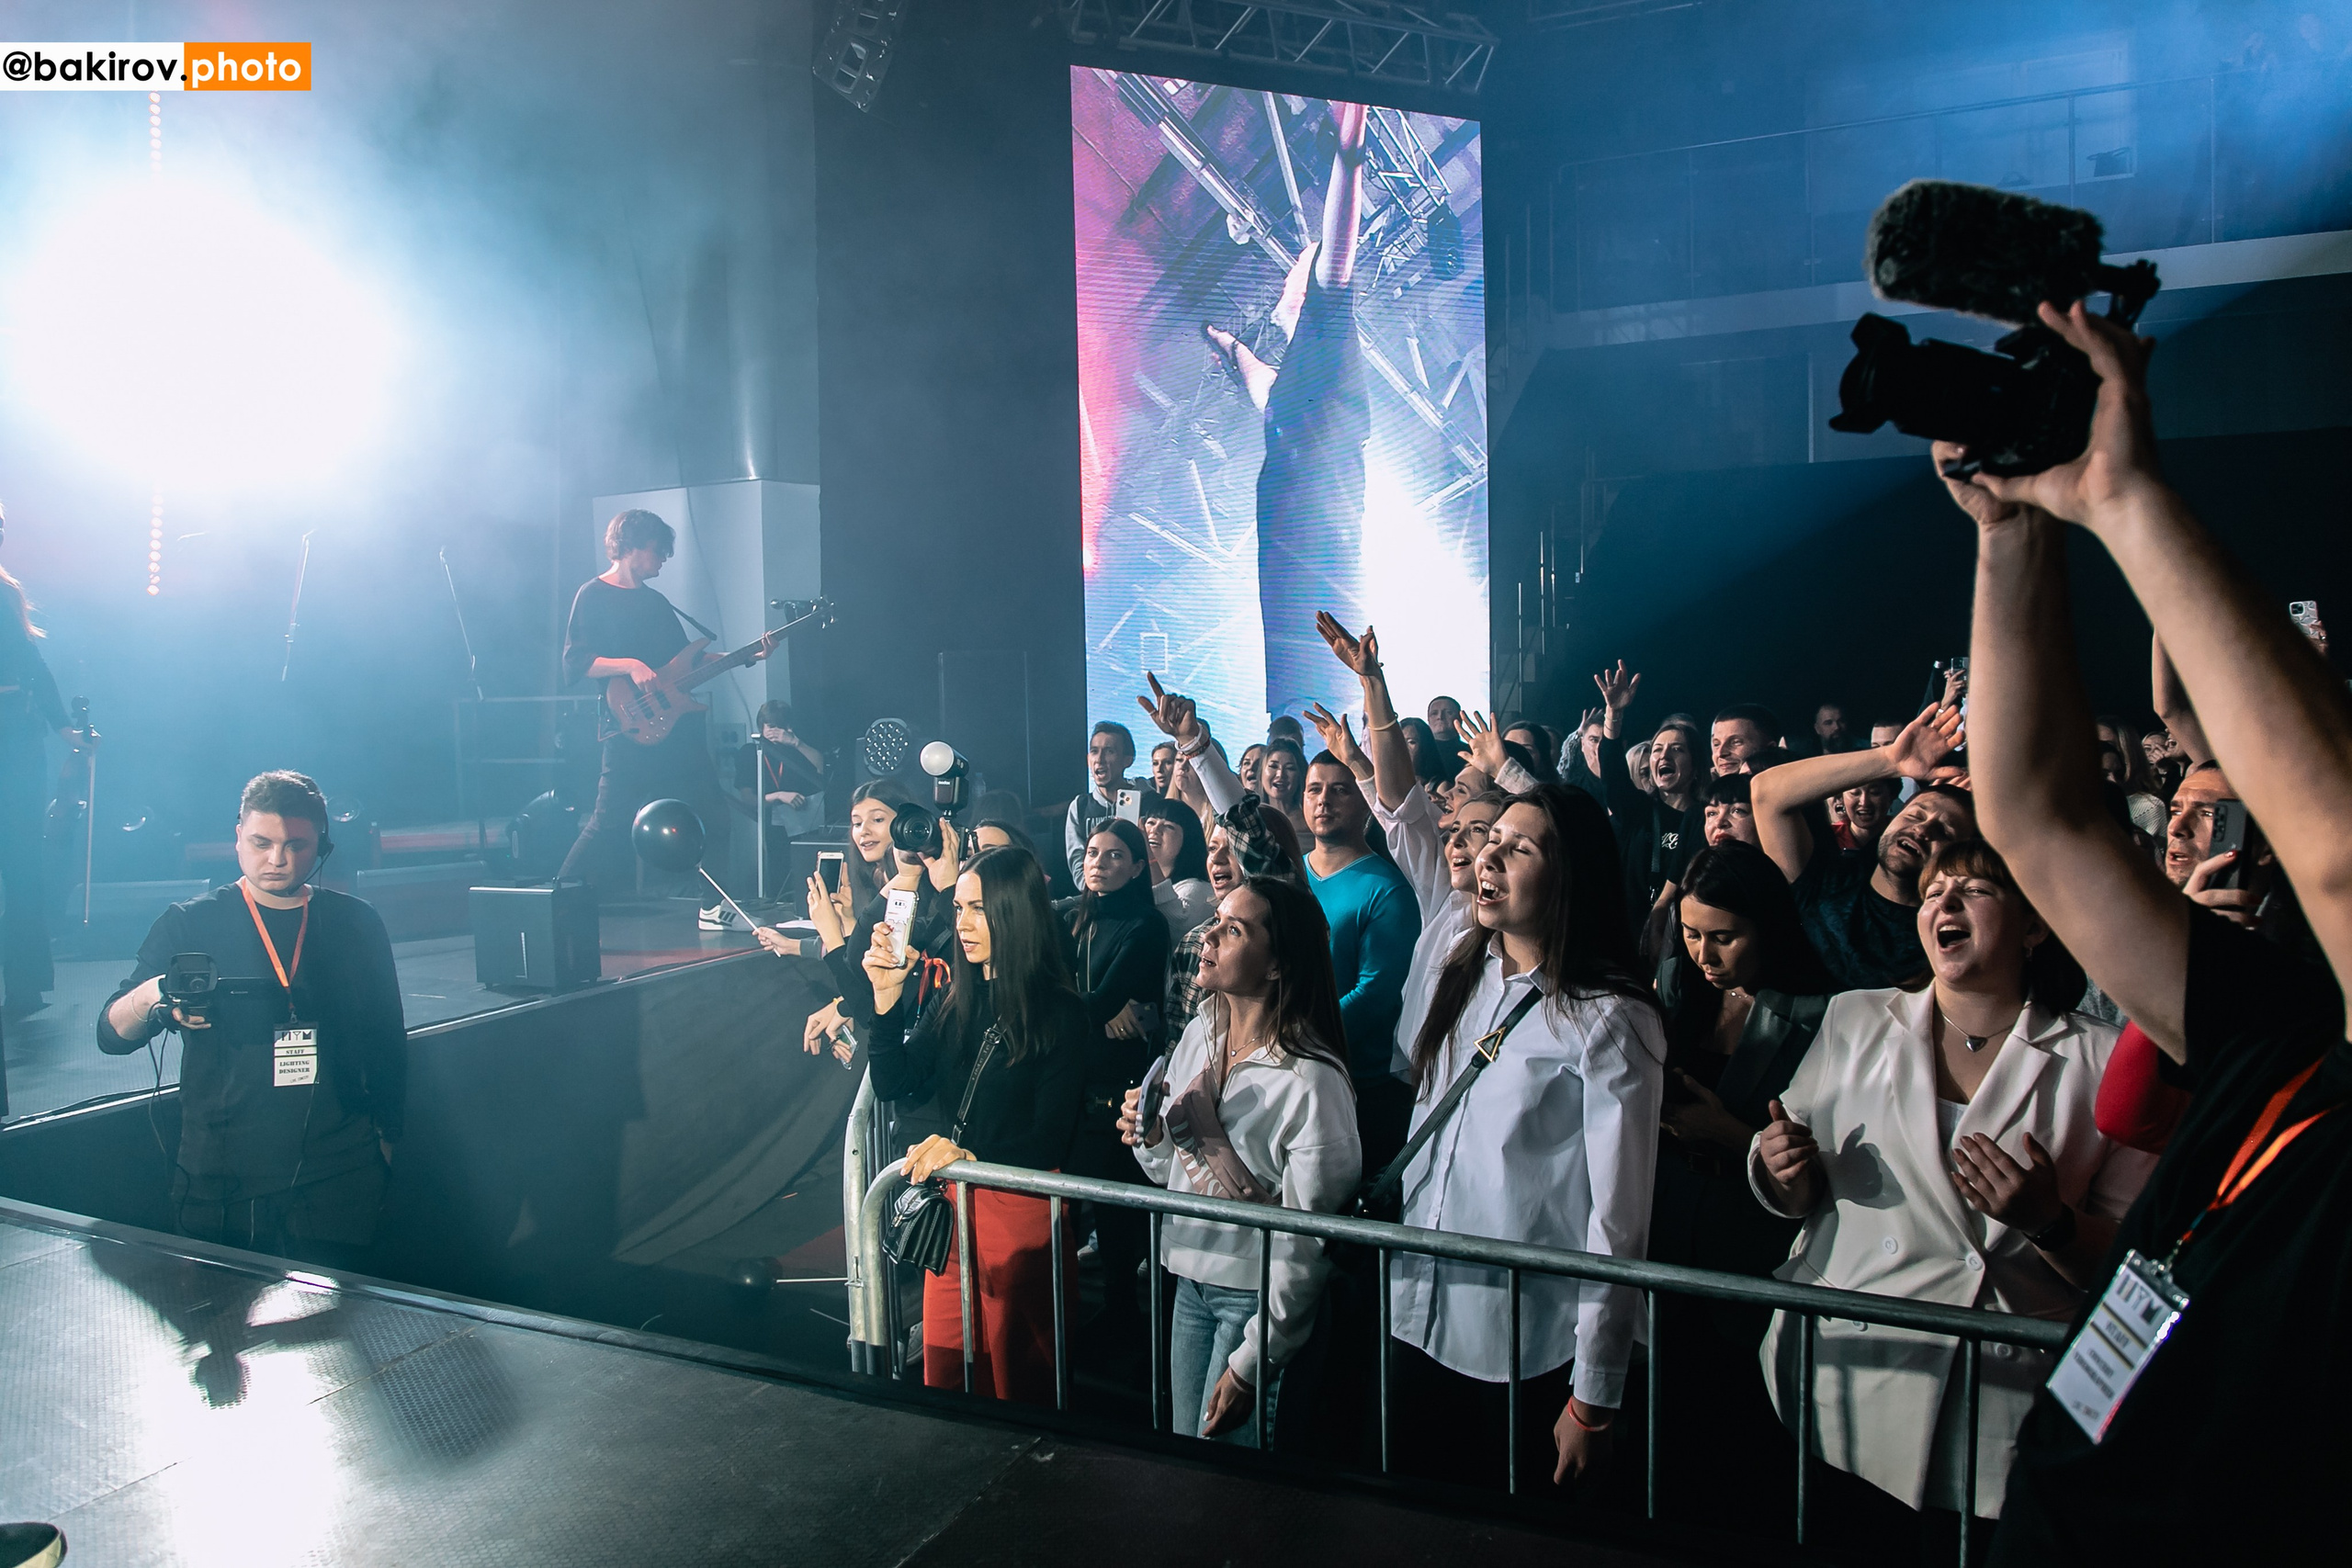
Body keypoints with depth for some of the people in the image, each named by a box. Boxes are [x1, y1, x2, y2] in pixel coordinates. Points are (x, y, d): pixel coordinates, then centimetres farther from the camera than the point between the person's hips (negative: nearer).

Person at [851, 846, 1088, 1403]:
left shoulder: (1060, 1013, -12)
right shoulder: (957, 1001, 6)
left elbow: (1050, 1139, -14)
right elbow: (895, 1086, 2)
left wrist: (968, 1156, -28)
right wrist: (885, 997, -8)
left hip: (1023, 1209, -5)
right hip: (952, 1202, 6)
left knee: (1018, 1389, 10)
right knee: (945, 1382, 16)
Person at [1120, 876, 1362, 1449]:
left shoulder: (1310, 1080, -22)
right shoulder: (1198, 1036, 1)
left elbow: (1308, 1242, -17)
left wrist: (1250, 1361, -13)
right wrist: (1150, 1137, -9)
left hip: (1260, 1296, -7)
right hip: (1190, 1282, 7)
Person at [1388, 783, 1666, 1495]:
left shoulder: (1608, 1021, -15)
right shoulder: (1459, 980, 5)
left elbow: (1618, 1218, -14)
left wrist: (1594, 1398, -12)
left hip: (1527, 1355, -6)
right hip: (1419, 1323, 6)